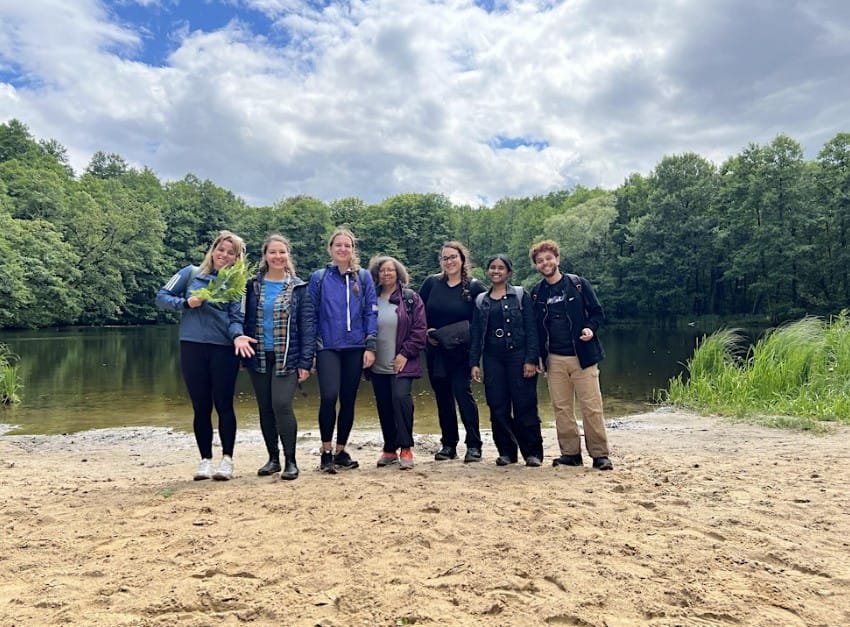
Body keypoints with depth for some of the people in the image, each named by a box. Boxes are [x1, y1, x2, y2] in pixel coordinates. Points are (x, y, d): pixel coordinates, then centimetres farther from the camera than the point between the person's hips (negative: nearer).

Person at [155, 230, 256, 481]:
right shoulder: (191, 273, 6)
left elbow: (235, 318, -2)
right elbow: (161, 297, 7)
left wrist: (237, 336, -22)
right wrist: (186, 303, -10)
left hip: (224, 350, 0)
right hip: (192, 347, 1)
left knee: (224, 405, 1)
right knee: (201, 406, 6)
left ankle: (227, 459, 11)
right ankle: (205, 460, 17)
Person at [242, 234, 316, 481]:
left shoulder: (298, 288, 1)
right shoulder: (253, 285, 7)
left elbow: (308, 325, -3)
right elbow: (246, 320, 8)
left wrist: (305, 362, -9)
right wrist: (244, 353, 1)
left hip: (287, 358, -3)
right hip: (259, 357, 3)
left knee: (282, 405, -15)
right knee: (265, 409, 8)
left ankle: (290, 460, -1)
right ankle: (273, 458, 22)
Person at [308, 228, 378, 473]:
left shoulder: (364, 277, 6)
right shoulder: (319, 278, 5)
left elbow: (371, 312, 3)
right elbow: (311, 315, 5)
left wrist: (370, 346, -4)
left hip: (355, 348, 2)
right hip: (328, 348, -1)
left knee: (348, 400, 7)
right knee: (329, 397, -16)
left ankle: (341, 451, 21)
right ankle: (326, 451, 1)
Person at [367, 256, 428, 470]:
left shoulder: (411, 298, 1)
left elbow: (419, 329, -4)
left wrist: (405, 353, -11)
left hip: (402, 364, -3)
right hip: (378, 366, 4)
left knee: (401, 398, -20)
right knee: (384, 408, 8)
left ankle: (406, 448, -10)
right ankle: (389, 450, 22)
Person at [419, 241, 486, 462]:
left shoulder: (474, 286, -2)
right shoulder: (432, 283, 6)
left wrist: (469, 334, -14)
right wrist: (426, 332, -4)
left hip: (461, 352, -3)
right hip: (435, 351, 4)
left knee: (463, 393, -11)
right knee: (443, 397, 10)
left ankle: (474, 445, -3)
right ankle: (448, 444, 21)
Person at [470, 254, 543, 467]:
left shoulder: (521, 295, 3)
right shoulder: (481, 300, 13)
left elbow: (531, 329, -2)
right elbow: (476, 333, 11)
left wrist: (531, 359, -11)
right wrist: (474, 362, 3)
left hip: (518, 355, -3)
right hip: (493, 358, 3)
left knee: (525, 406, -3)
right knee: (498, 408, 3)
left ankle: (533, 452, 8)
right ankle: (506, 452, 15)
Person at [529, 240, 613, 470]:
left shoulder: (578, 284, 1)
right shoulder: (536, 293, 8)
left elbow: (597, 312, 3)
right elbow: (535, 326, 13)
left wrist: (590, 328, -17)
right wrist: (538, 356, 6)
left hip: (582, 356, -3)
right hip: (554, 360, 3)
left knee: (592, 407, -3)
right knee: (562, 408, 6)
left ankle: (599, 454, 7)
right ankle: (570, 452, 17)